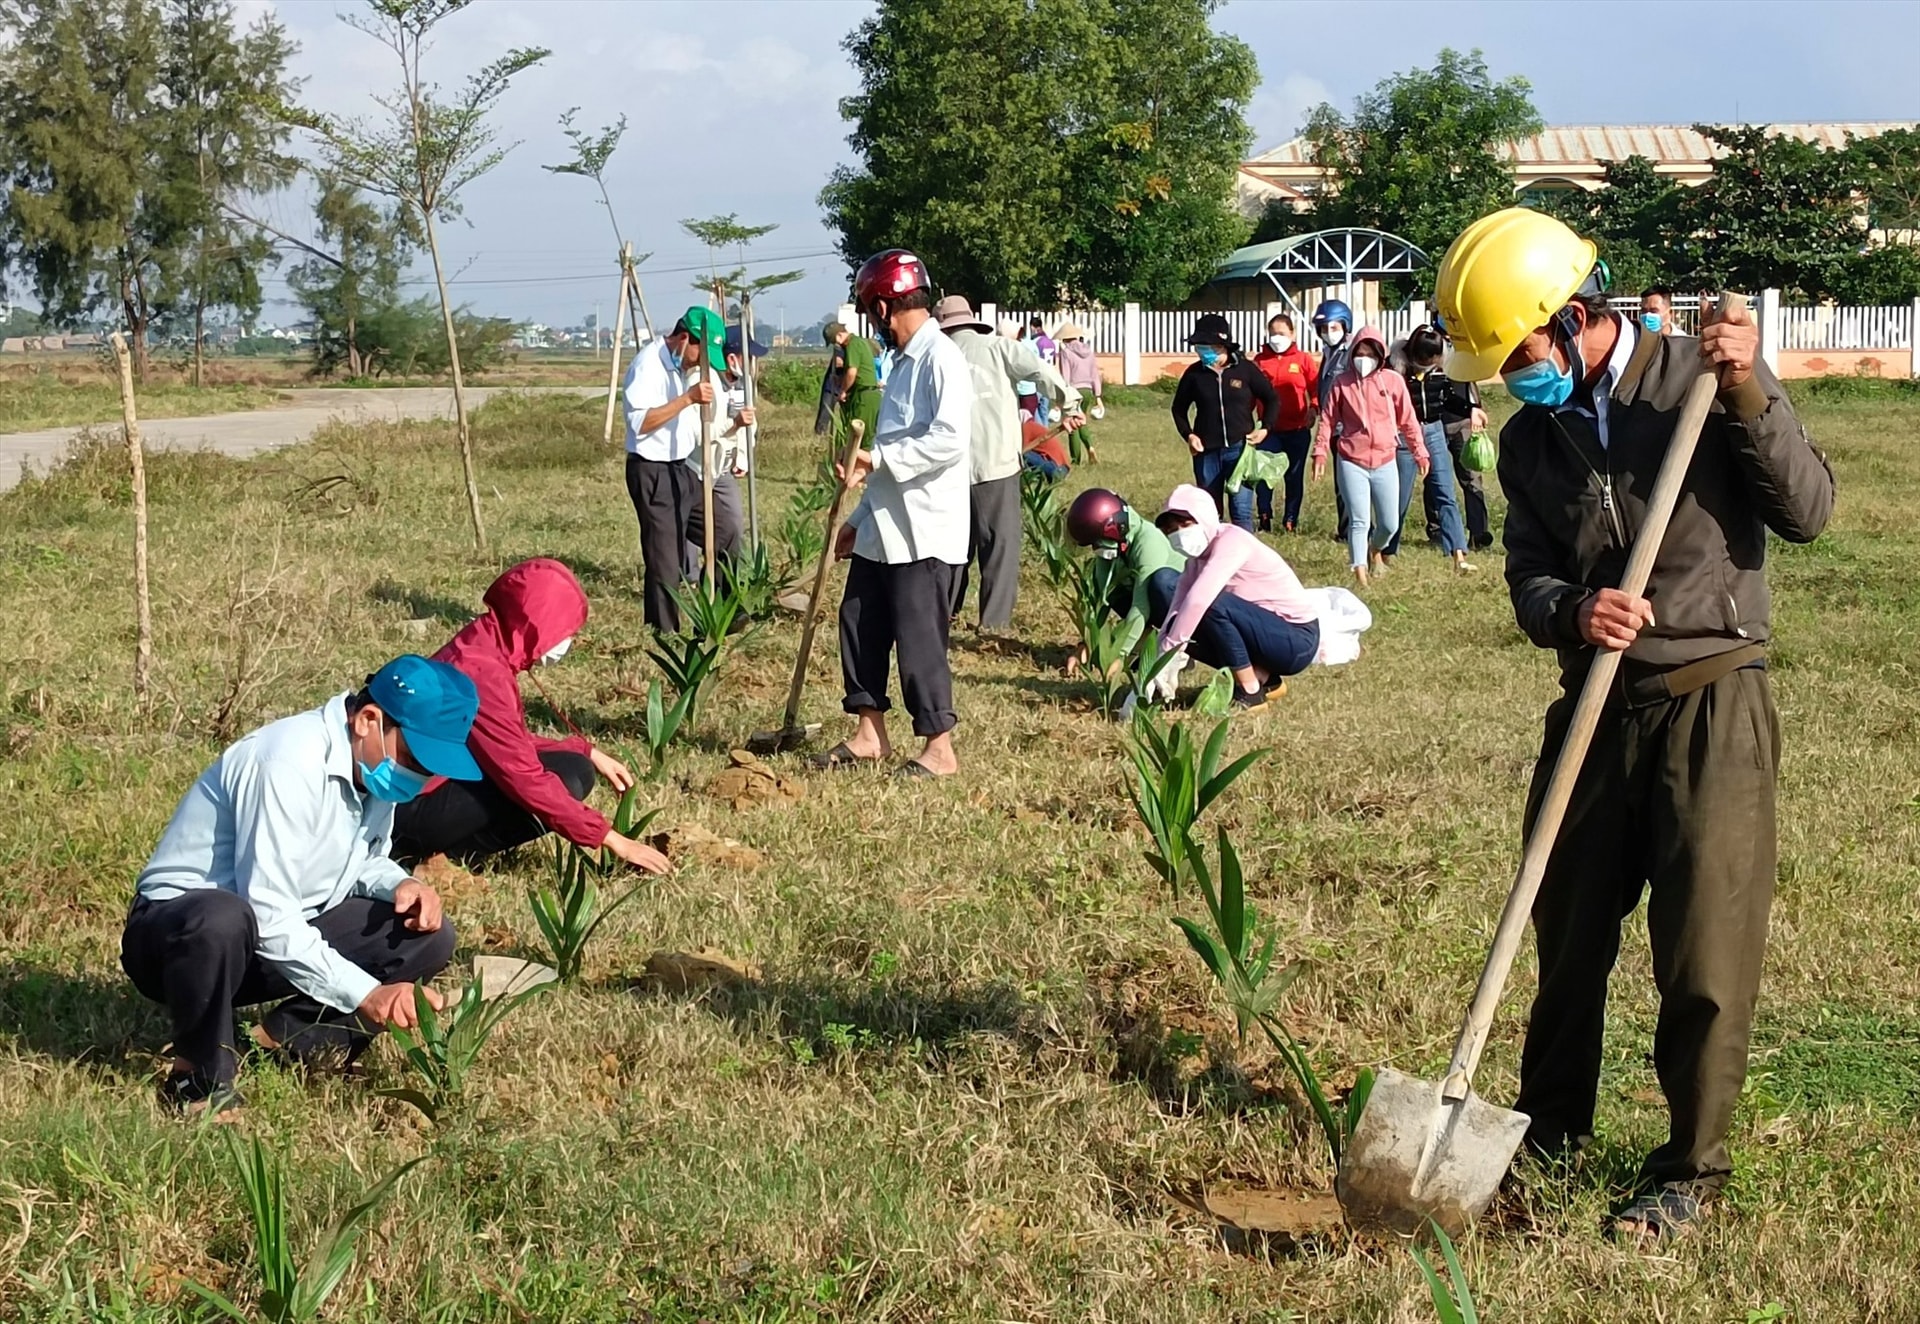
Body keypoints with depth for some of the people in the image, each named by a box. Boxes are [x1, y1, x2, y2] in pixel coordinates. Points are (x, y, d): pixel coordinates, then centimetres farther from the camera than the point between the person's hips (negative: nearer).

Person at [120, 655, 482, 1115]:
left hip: (287, 938, 8)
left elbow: (360, 861, 15)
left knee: (428, 936, -7)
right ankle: (201, 1076, -19)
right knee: (223, 919, -42)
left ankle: (286, 1039, -8)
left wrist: (400, 884, -8)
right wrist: (364, 993, -31)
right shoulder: (290, 761, -27)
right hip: (174, 930, -8)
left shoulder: (374, 766, -1)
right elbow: (267, 916, -30)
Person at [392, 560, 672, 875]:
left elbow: (511, 745, 16)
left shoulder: (488, 647, 4)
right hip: (413, 805, -10)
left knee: (575, 769, 7)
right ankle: (435, 855, -8)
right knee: (563, 783, -18)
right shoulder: (480, 672, -25)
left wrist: (587, 753, 7)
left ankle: (448, 846, 2)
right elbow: (526, 779, -25)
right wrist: (611, 839, -21)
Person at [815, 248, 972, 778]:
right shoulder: (905, 361, 16)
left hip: (925, 533, -10)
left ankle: (939, 748, 6)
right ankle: (869, 733, 24)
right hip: (883, 530, 10)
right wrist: (859, 517, 21)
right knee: (859, 623, 13)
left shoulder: (941, 359, -15)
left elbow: (948, 440, -27)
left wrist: (877, 459, -24)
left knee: (920, 639, -4)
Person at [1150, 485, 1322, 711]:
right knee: (1183, 626, -4)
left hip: (1298, 639, -9)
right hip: (1271, 630, 9)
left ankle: (1251, 693, -14)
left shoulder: (1231, 541, -20)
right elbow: (1178, 608, -5)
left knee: (1214, 604, -29)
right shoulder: (1199, 556, 5)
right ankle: (1264, 679, 5)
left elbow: (1198, 599, -33)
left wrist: (1170, 648, -31)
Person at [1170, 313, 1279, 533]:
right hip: (1206, 451, 2)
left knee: (1241, 508, -7)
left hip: (1239, 448, -2)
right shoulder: (1194, 373, 0)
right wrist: (1188, 434, 0)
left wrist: (1265, 428, -4)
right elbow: (1179, 408, 14)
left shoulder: (1245, 369, -4)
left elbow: (1272, 399, 8)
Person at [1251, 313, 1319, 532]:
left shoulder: (1303, 359, 2)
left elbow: (1316, 388, -1)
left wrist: (1313, 408, -18)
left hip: (1298, 429, -1)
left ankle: (1290, 521, 14)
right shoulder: (1260, 360, 6)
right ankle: (1265, 520, 7)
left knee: (1295, 476, 6)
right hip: (1269, 429, 1)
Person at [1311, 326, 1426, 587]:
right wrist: (1320, 452, -6)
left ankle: (1376, 550, 41)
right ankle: (1359, 572, -6)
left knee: (1390, 524, 8)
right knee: (1358, 521, -10)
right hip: (1352, 463, -2)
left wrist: (1419, 452, 8)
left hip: (1385, 463, 2)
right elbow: (1328, 420, 3)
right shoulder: (1341, 383, -1)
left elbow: (1407, 420, 6)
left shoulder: (1393, 380, 0)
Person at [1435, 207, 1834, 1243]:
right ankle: (1551, 1129, 32)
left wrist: (1746, 394, -22)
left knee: (1706, 953, -3)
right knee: (1567, 932, 13)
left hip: (1712, 699, -5)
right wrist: (1574, 613, -20)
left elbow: (1806, 510, -9)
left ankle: (1690, 1171, 10)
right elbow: (1530, 578, 2)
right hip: (1595, 702, 5)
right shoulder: (1529, 441, 8)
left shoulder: (1701, 374, -6)